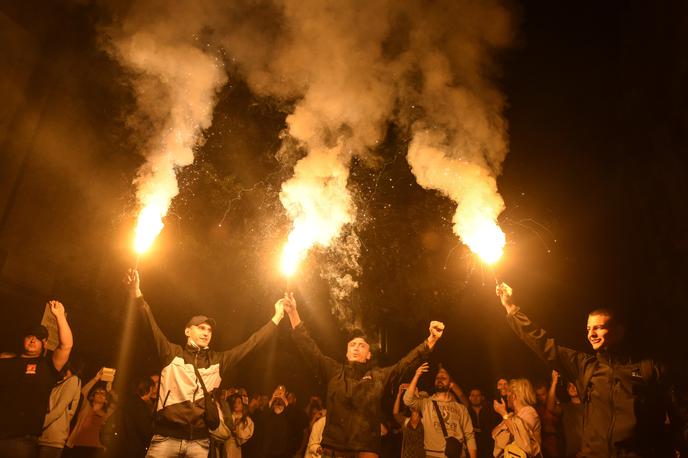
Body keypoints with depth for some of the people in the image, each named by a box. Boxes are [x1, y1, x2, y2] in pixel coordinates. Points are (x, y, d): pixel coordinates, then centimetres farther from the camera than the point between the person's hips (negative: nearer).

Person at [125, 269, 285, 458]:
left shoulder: (218, 360, 13)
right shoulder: (172, 353, 6)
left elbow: (251, 343, 13)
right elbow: (153, 328, -7)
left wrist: (276, 317, 11)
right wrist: (138, 297, -22)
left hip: (199, 441, 2)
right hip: (166, 437, -2)